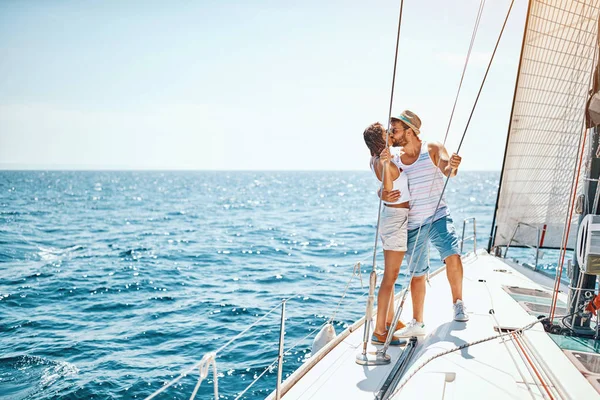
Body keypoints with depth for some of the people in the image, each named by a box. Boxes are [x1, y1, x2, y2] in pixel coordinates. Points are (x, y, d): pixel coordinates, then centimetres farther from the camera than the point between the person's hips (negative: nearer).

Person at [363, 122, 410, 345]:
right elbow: (387, 190, -35)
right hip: (396, 219, -10)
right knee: (390, 276, -7)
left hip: (393, 218, 10)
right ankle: (379, 331, -4)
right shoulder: (380, 162, -20)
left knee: (390, 274, 17)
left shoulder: (379, 159, 9)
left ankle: (390, 320, 29)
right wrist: (385, 165, -48)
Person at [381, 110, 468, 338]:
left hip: (438, 217, -3)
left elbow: (447, 171, -22)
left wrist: (453, 166, -47)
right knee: (417, 274, 10)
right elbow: (383, 186, 4)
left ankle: (458, 304, -2)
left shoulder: (433, 149, -6)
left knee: (452, 255, -26)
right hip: (412, 224, 4)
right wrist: (384, 195, -21)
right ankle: (417, 324, 23)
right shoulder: (394, 160, 4)